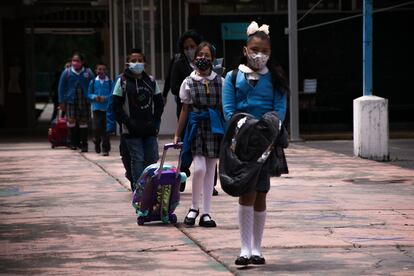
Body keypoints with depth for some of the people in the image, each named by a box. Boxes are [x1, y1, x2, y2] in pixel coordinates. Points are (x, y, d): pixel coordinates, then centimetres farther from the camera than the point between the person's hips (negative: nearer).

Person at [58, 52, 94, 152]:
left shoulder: (88, 72, 5)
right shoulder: (67, 72, 4)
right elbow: (61, 87, 6)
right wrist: (62, 102, 2)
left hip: (84, 101, 0)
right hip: (70, 101, 0)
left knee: (83, 122, 3)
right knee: (71, 121, -7)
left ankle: (84, 144, 10)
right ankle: (73, 142, 8)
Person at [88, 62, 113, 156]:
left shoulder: (109, 82, 2)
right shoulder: (93, 82, 6)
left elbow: (112, 94, -2)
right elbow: (89, 94, 9)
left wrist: (105, 98, -17)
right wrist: (95, 97, -10)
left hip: (107, 108, -1)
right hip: (96, 108, 1)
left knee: (106, 129, -2)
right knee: (97, 128, -4)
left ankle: (105, 149, 3)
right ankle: (97, 143, 24)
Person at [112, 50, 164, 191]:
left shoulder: (151, 81, 10)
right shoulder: (122, 82, -1)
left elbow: (159, 103, 15)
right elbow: (116, 106, -3)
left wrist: (155, 120, 3)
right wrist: (127, 122, -11)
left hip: (149, 128, 4)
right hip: (132, 130, -4)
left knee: (152, 158, 3)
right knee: (137, 159, -6)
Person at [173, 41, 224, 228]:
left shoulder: (220, 82, 7)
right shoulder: (189, 82, 5)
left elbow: (224, 109, 9)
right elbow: (185, 110, 8)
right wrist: (177, 135, 8)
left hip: (214, 128, 2)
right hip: (196, 127, -2)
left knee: (210, 171, 4)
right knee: (199, 168, -16)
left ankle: (206, 213, 10)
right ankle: (194, 208, 3)